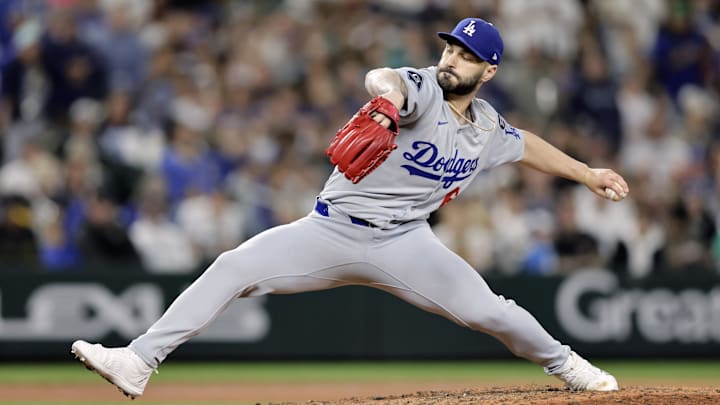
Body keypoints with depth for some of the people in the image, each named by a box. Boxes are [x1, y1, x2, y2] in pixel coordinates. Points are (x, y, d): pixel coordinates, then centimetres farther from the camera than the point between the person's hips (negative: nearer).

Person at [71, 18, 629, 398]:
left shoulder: (487, 130, 6)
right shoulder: (424, 91, -11)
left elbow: (527, 145, 29)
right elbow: (381, 78, -36)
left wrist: (588, 174, 32)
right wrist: (388, 98, -60)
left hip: (402, 242, 3)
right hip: (332, 229, -3)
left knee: (487, 311, -10)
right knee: (234, 268, -19)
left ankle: (563, 364, 19)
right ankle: (139, 362, -21)